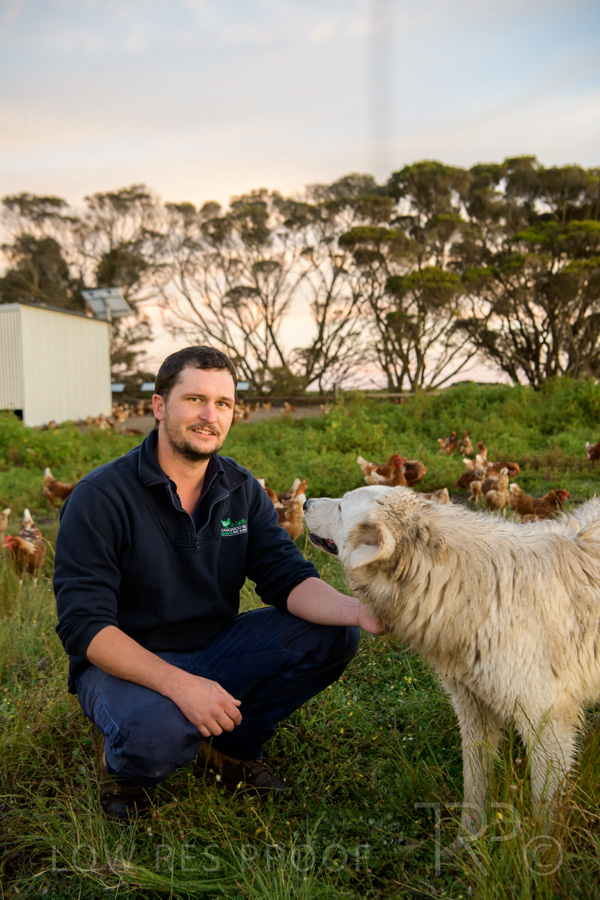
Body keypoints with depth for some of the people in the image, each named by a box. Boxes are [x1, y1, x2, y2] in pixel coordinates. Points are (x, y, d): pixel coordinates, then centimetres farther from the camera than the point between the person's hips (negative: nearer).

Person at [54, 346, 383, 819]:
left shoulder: (241, 489, -1)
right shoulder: (100, 496, -17)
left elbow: (288, 579, -10)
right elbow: (84, 625, -22)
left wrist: (357, 609, -32)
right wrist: (179, 683, -35)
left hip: (215, 647, 5)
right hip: (126, 661, -5)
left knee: (333, 635, -13)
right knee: (158, 732, -38)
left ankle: (232, 745, 7)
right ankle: (123, 762, 2)